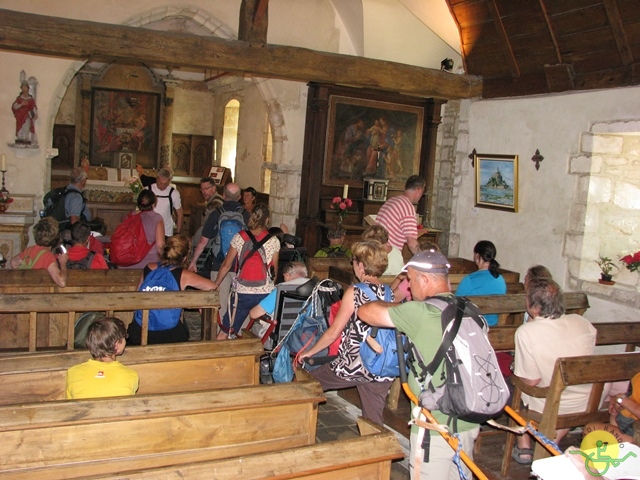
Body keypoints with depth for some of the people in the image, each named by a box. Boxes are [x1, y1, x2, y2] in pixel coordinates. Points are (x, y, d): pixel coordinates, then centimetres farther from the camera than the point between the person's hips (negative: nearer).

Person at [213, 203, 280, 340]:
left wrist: (216, 284, 16)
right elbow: (274, 270, 4)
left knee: (224, 333, 5)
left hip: (242, 293, 0)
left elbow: (226, 265, 2)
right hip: (265, 293, 1)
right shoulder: (274, 241, -2)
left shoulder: (239, 238, -2)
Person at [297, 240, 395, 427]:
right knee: (373, 424, 15)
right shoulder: (391, 294, 3)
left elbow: (333, 332, -6)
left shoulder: (355, 292, -10)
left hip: (354, 366, -5)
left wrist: (310, 352, 8)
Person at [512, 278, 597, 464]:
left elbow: (531, 380, -18)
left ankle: (524, 447, 26)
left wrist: (517, 366, 2)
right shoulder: (582, 322, -8)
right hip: (585, 407, 4)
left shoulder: (526, 332, -23)